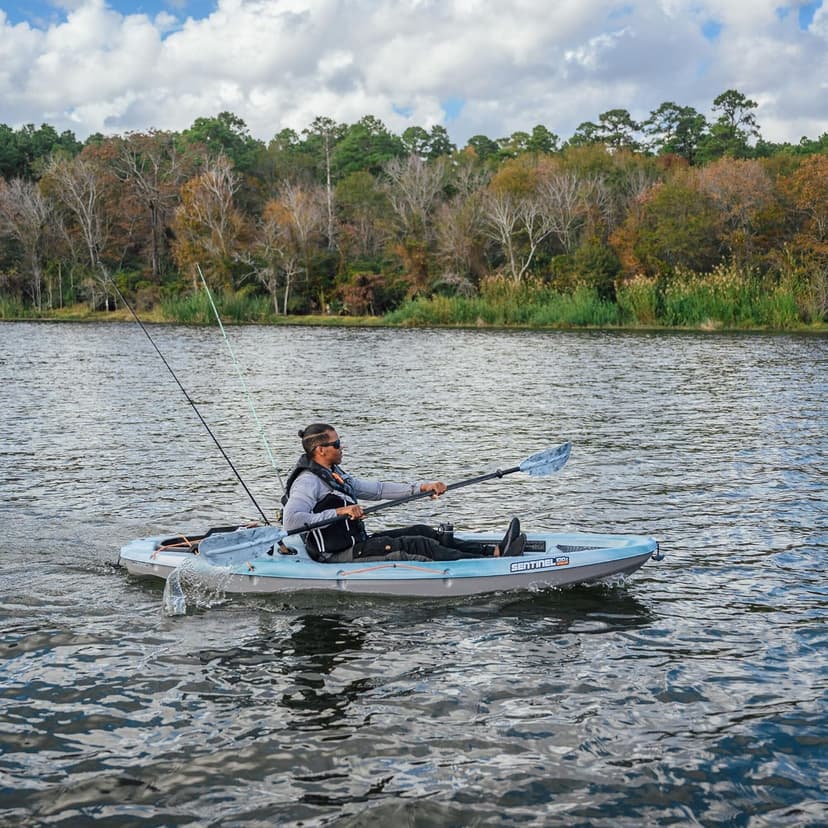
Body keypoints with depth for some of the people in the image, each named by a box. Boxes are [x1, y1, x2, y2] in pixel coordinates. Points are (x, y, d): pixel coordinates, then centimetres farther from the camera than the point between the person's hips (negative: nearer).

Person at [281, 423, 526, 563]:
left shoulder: (335, 475, 15)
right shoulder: (307, 482, -16)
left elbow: (376, 489, 15)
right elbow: (290, 521, -31)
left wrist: (420, 488, 7)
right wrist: (338, 512, -32)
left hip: (356, 542, 10)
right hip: (338, 555, -10)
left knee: (422, 532, 0)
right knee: (418, 544, -16)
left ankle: (494, 550, -6)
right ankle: (492, 560, -16)